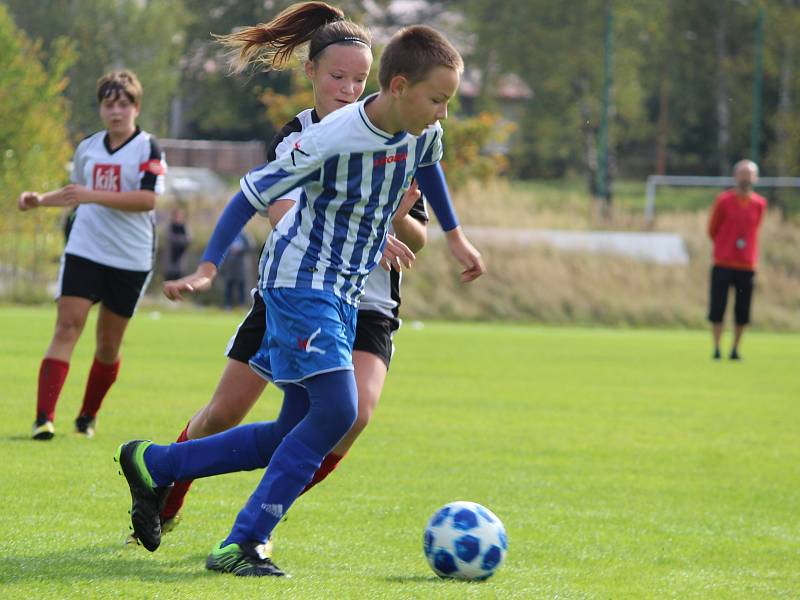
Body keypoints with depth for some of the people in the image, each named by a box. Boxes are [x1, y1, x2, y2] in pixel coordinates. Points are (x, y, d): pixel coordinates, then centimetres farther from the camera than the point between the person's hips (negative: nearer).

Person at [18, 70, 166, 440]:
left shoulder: (148, 149, -6)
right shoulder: (87, 148, 10)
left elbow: (148, 199, -21)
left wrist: (93, 196, -26)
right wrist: (41, 200, 12)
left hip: (130, 259, -2)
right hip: (84, 251, 3)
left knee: (109, 343, 6)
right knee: (67, 326, -13)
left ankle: (88, 415, 26)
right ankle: (45, 417, -21)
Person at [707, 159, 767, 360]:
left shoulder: (760, 204, 5)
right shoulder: (723, 200, -2)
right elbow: (712, 230, 7)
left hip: (747, 264, 2)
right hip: (723, 263, -2)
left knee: (742, 313, 2)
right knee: (717, 308, -3)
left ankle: (735, 349, 13)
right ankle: (716, 349, 5)